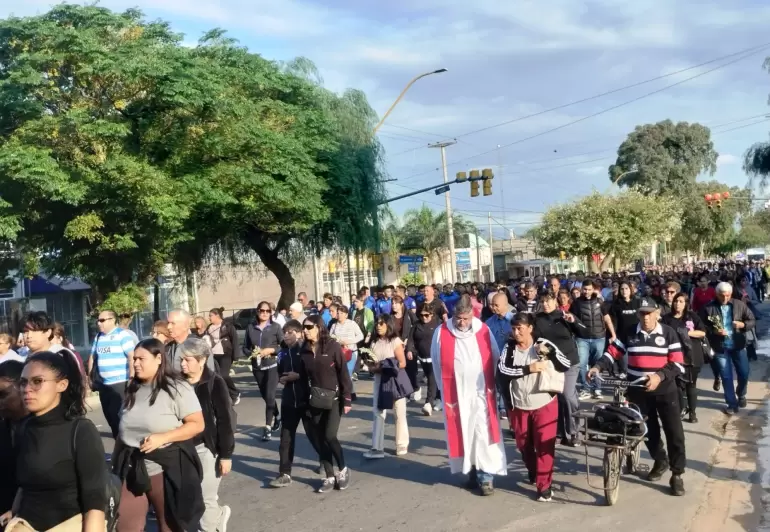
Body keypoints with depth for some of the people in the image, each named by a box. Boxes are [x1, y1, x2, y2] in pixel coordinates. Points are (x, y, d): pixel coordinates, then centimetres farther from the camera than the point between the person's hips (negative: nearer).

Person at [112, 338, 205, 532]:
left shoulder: (177, 388, -10)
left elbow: (197, 424, -12)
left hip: (165, 470, -5)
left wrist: (162, 438, -21)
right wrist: (115, 462, 15)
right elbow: (123, 429, 17)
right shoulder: (133, 389, 10)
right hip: (131, 469, 5)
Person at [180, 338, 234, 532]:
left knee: (206, 499, 4)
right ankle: (220, 515, 37)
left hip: (207, 448, -4)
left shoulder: (215, 383, -11)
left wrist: (226, 454, -11)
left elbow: (225, 421, -10)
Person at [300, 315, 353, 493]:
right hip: (315, 398, 5)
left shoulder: (332, 346, -11)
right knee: (320, 440, 6)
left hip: (334, 398, -5)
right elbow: (305, 374, 5)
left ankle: (343, 469, 12)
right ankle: (330, 477, 19)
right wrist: (306, 398, 3)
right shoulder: (305, 350, 2)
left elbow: (343, 373, -10)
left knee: (329, 436, -12)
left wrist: (346, 399, -13)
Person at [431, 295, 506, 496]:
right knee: (462, 435, 8)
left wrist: (492, 386, 0)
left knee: (484, 435, -1)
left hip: (481, 393, 0)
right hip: (456, 394, 0)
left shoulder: (483, 331, -3)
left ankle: (486, 476, 7)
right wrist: (445, 392, 3)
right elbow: (437, 364, 2)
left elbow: (495, 359, 4)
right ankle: (471, 471, 23)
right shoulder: (441, 333, -5)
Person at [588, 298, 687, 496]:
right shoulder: (629, 334, 0)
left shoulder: (668, 333, -6)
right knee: (649, 429, 14)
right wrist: (597, 366, -18)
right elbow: (613, 352, -1)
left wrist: (660, 376, -26)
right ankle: (660, 462, 37)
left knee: (674, 431, -3)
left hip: (665, 390, -2)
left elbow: (677, 363, -10)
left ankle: (677, 474, 8)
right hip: (638, 390, 2)